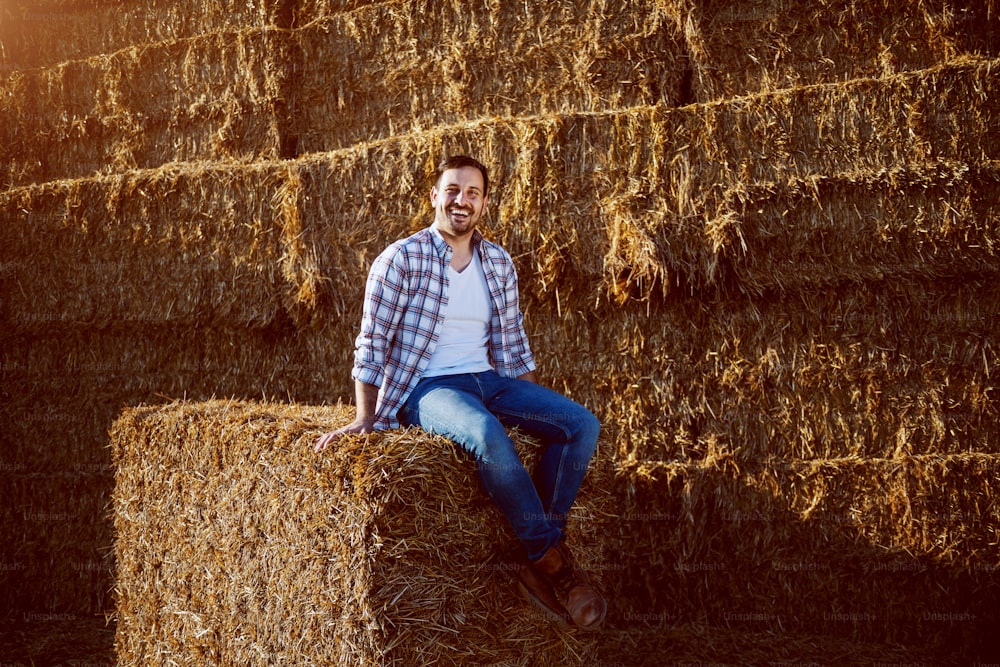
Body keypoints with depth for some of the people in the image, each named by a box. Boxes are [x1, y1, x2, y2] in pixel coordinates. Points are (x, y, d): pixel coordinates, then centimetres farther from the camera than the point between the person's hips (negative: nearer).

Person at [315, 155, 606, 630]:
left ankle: (538, 560, -15)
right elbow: (372, 342, -6)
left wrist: (538, 407, 11)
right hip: (425, 388, -6)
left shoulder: (499, 264, 11)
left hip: (489, 381, 6)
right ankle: (551, 559, -23)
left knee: (582, 424, -16)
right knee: (486, 434, -38)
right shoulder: (400, 260, -5)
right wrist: (364, 420, -10)